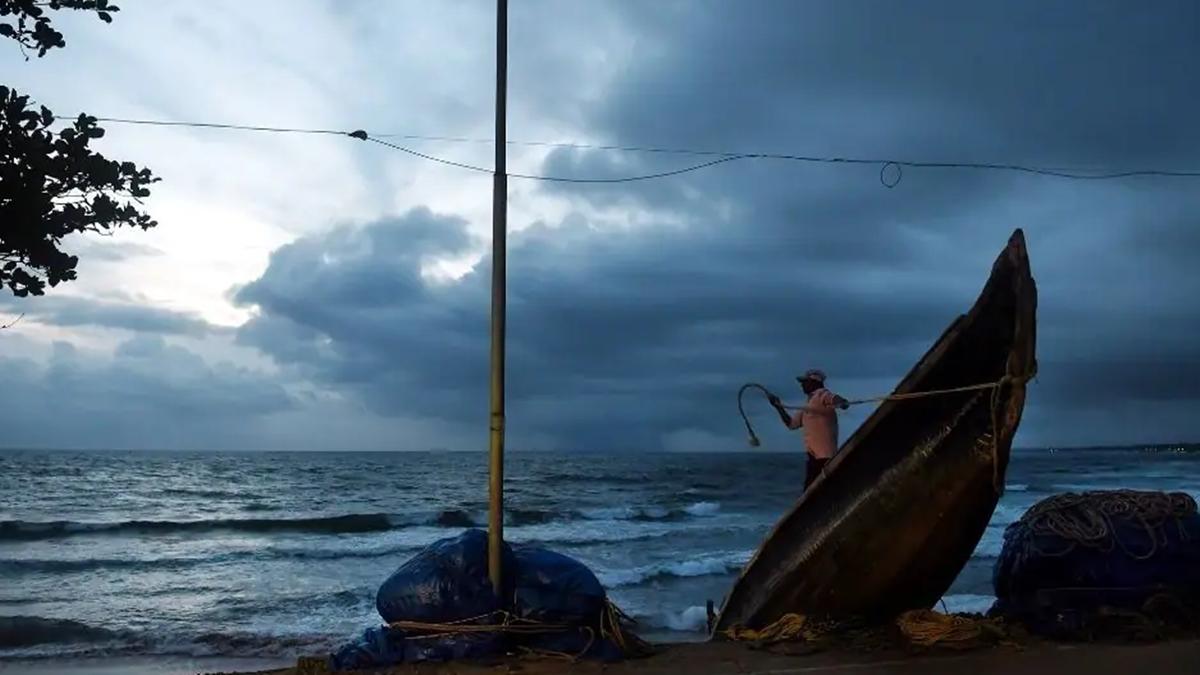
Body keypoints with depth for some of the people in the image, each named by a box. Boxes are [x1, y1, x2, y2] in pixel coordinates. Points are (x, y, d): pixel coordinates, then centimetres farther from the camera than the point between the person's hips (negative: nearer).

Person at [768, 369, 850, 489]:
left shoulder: (822, 395, -4)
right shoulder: (808, 405, 23)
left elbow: (835, 399, -25)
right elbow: (791, 423, 27)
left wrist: (842, 403, -47)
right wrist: (778, 406, 19)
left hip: (825, 456, -10)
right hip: (814, 456, 10)